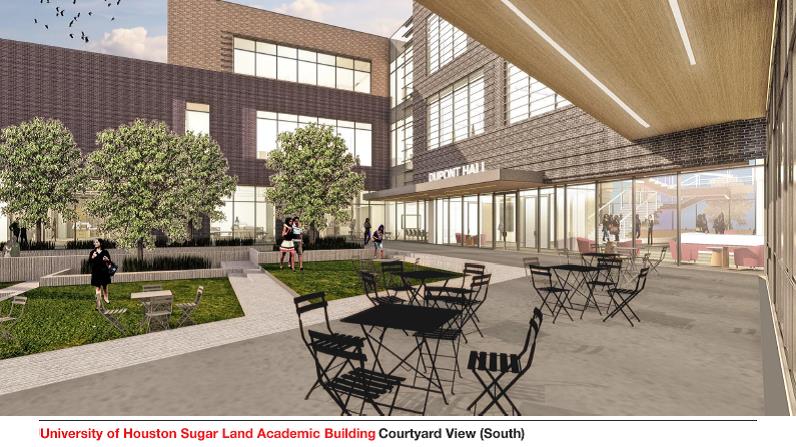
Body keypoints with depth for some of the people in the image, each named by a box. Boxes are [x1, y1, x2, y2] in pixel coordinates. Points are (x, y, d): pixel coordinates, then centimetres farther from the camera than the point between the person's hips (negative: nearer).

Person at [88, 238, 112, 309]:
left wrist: (107, 260, -14)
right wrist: (92, 257, -15)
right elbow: (89, 262, 2)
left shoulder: (105, 252, 2)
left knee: (105, 286, 13)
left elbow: (110, 262, 7)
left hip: (104, 272, 0)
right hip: (96, 272, 0)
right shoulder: (92, 252, 4)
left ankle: (106, 298, 37)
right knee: (97, 288, 0)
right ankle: (98, 304, 2)